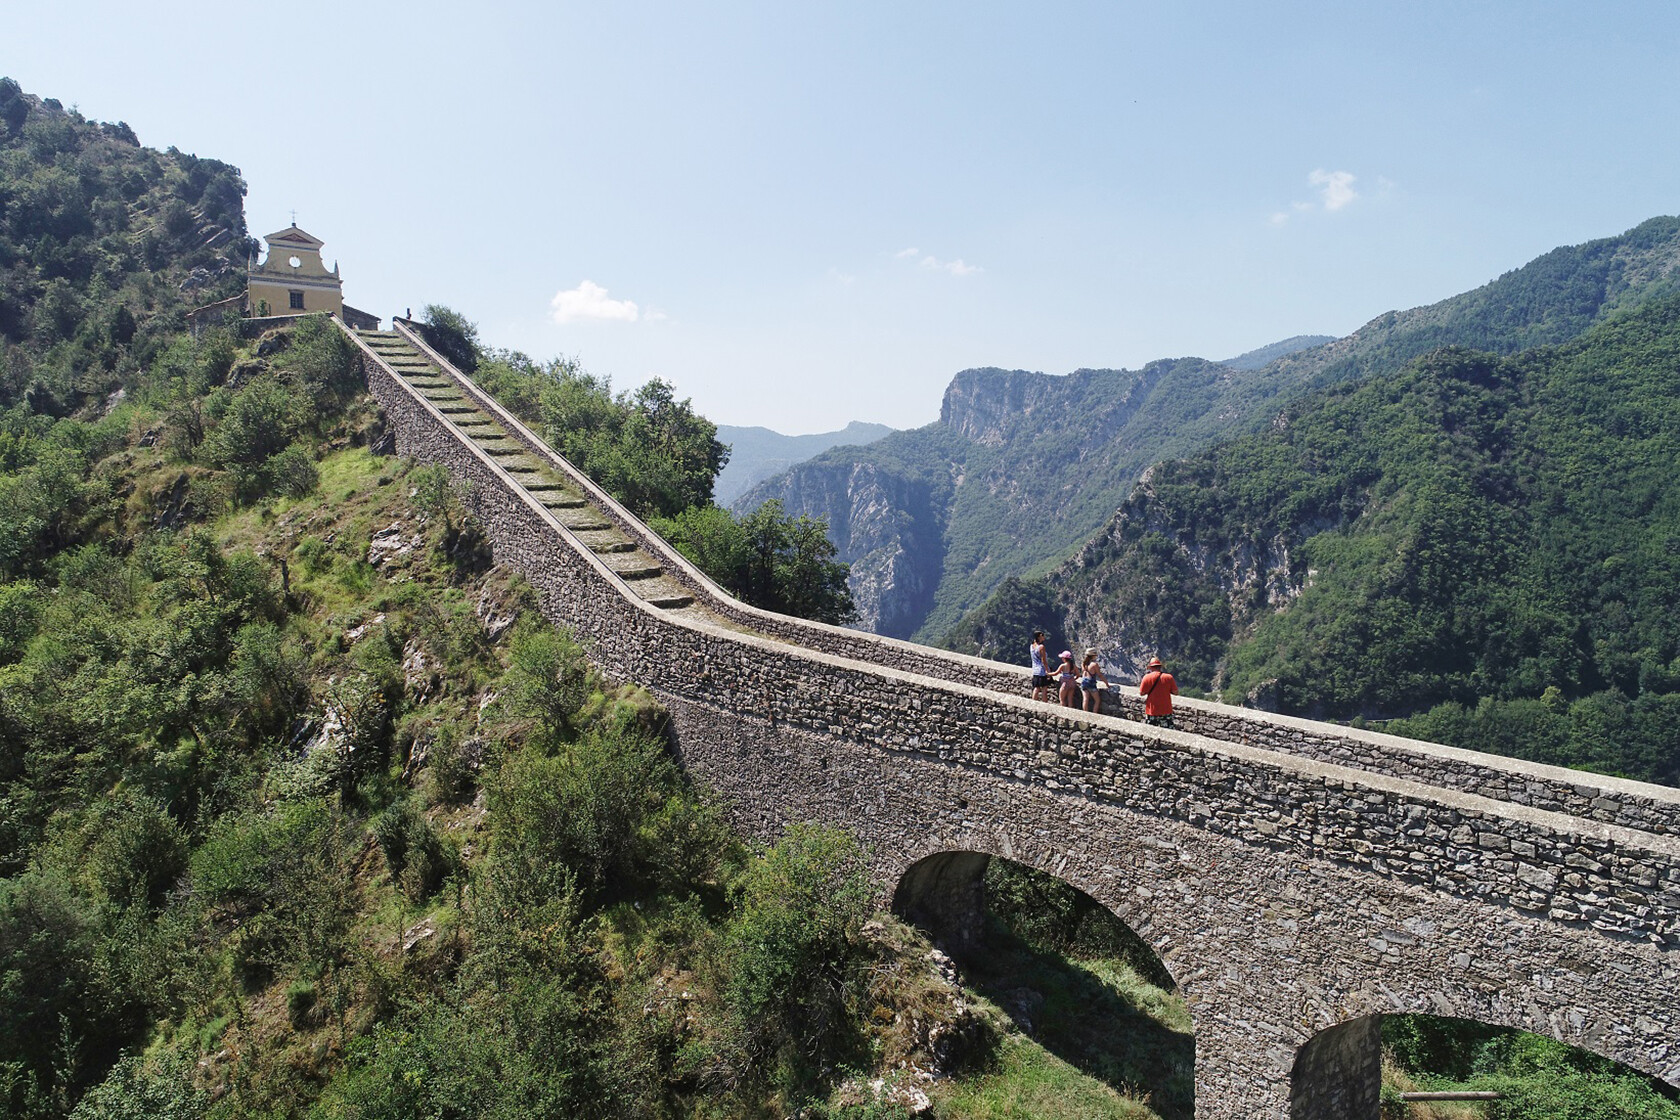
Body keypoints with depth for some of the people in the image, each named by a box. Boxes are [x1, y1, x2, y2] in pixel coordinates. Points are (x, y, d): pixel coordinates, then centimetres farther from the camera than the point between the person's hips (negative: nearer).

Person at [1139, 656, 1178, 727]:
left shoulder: (1147, 677, -8)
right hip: (1166, 712, 0)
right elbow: (1176, 692, -2)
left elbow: (1141, 693, -2)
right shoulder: (1169, 677, -7)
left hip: (1151, 712, 0)